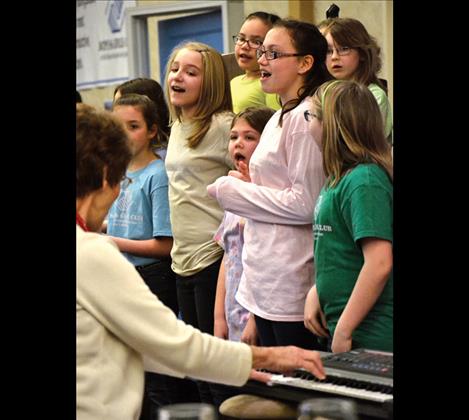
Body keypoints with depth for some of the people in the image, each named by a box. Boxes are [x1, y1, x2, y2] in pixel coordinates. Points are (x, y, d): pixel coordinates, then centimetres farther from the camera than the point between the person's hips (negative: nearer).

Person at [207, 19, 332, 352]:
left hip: (290, 282, -10)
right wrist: (247, 185, 5)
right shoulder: (281, 118, 17)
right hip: (267, 279, 10)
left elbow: (305, 203, -19)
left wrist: (233, 191, -11)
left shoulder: (305, 118, -13)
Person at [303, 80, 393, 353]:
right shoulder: (341, 178, 10)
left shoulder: (364, 182, -18)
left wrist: (344, 331, -20)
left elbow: (380, 264, -24)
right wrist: (316, 292, 6)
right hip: (341, 325, 9)